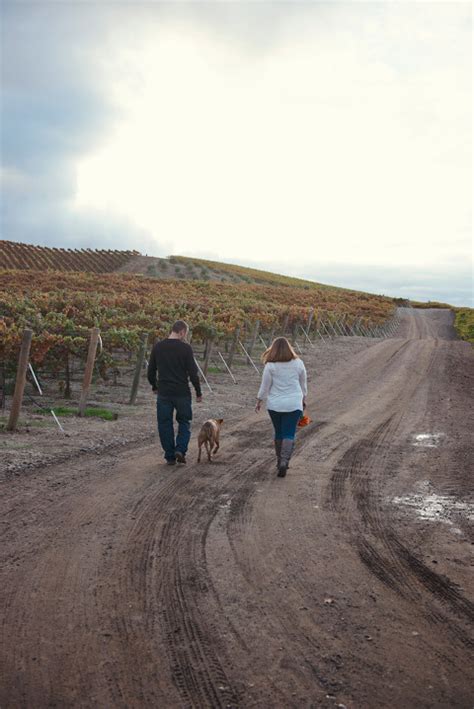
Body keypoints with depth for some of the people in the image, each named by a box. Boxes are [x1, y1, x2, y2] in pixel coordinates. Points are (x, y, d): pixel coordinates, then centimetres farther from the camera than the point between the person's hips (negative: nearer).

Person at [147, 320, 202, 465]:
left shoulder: (158, 347, 2)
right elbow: (193, 373, -10)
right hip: (182, 393, -2)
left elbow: (151, 371, 8)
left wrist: (155, 387, 24)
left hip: (163, 393, 2)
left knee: (165, 424, 11)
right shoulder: (185, 348, -9)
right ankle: (180, 449, -2)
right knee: (184, 422, 15)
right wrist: (198, 393, 1)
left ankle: (170, 456, 13)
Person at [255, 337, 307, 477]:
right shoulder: (298, 363, 0)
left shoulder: (270, 366, -8)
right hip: (294, 405, 0)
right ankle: (284, 462, -17)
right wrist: (303, 399, 24)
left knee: (278, 433, 14)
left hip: (275, 405, 0)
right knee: (289, 434, -1)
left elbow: (265, 386, -4)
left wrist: (259, 401, 9)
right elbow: (303, 384, 10)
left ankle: (280, 461, 24)